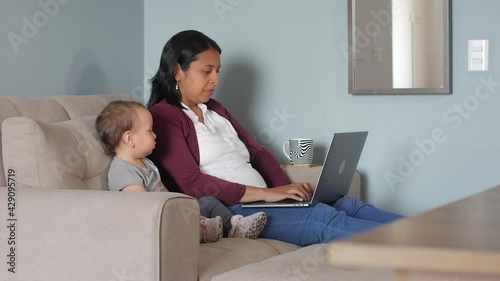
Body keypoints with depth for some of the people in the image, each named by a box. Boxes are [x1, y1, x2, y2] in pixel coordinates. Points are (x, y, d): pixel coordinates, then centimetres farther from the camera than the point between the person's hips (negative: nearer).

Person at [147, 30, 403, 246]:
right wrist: (265, 193, -16)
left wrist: (286, 190, 0)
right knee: (325, 218, -25)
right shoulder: (163, 117, -3)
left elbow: (258, 153, 21)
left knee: (346, 203, -12)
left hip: (260, 203, 8)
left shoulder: (214, 110, 23)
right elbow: (191, 183, -14)